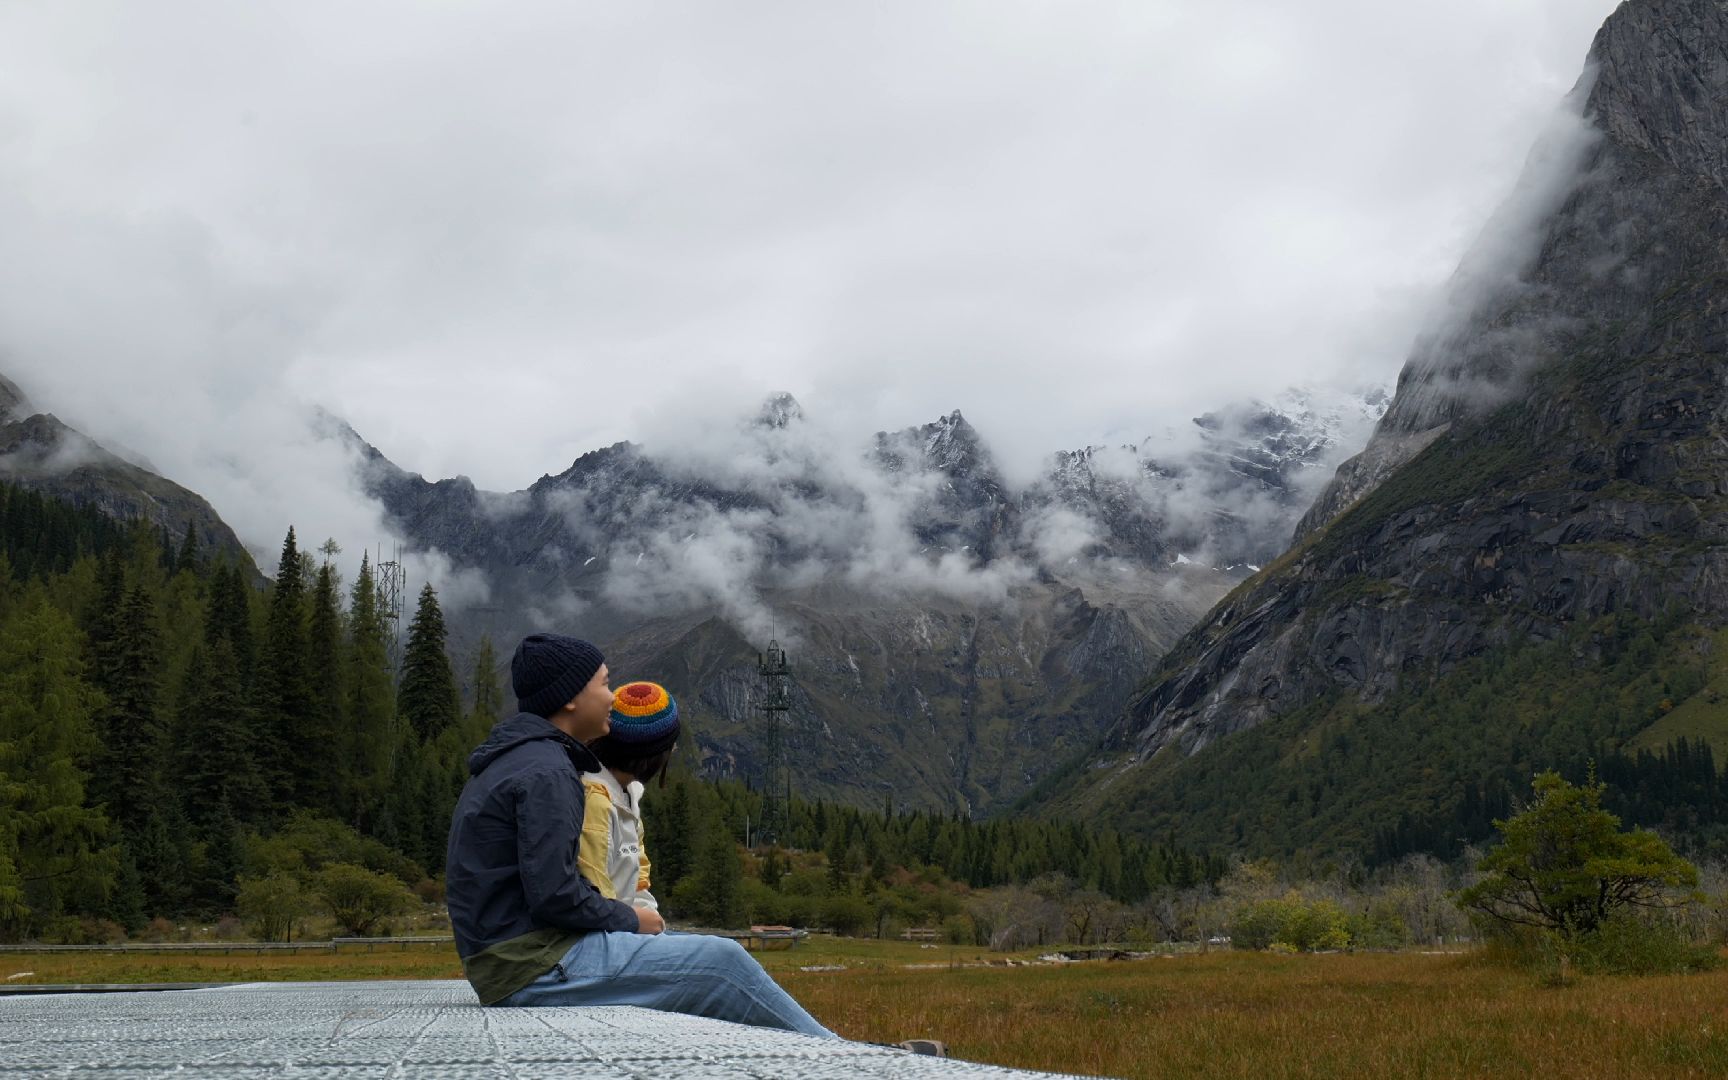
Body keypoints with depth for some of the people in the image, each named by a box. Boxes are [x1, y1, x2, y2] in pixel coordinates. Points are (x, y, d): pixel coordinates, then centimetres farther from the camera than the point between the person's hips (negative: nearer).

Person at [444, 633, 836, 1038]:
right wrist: (630, 919, -7)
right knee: (723, 962, -9)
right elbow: (554, 895, -22)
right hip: (535, 968, -11)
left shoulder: (510, 762, 16)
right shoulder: (546, 771, -16)